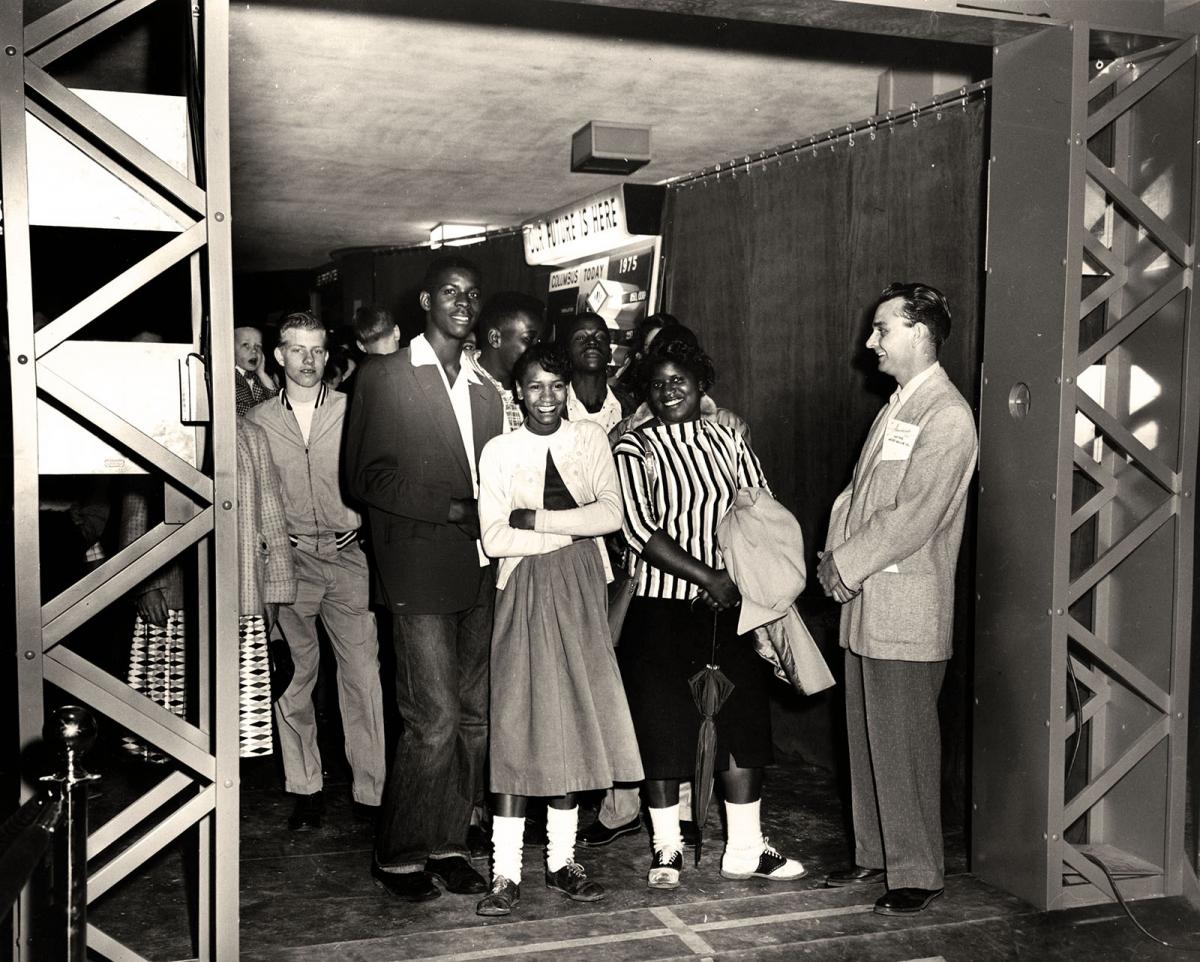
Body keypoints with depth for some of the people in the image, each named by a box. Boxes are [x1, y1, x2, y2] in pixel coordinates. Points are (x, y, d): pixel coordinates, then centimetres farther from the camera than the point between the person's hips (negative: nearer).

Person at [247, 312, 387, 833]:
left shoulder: (353, 410, 5)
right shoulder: (256, 420, 8)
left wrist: (362, 522, -3)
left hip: (347, 557, -1)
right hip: (288, 560, 1)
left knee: (364, 674, -4)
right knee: (294, 676, 5)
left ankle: (371, 789, 5)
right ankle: (306, 787, 18)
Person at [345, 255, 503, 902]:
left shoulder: (484, 392, 19)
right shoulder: (384, 377, 2)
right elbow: (365, 476, -5)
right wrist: (450, 509, -13)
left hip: (478, 573, 6)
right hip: (421, 567, -6)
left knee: (474, 717, 7)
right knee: (435, 719, -8)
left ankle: (448, 843, 20)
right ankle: (399, 854, 9)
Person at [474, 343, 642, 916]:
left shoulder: (591, 439, 8)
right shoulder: (500, 451, 3)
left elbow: (612, 513, -6)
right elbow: (494, 537, -7)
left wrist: (537, 519, -13)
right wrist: (572, 531, -9)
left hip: (581, 592, 2)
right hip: (525, 593, -2)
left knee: (575, 720, 5)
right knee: (516, 724, -5)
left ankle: (562, 862, 16)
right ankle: (506, 873, 1)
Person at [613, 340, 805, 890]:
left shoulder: (728, 441, 9)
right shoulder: (635, 449, -5)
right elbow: (640, 530, -14)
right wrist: (707, 576, -15)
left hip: (729, 604, 4)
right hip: (661, 606, -4)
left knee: (743, 718, 6)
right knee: (662, 723, 3)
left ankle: (744, 849, 18)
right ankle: (667, 849, 19)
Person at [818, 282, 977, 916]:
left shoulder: (947, 417, -13)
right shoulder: (896, 407, 16)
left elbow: (911, 518, -20)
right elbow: (857, 490, 17)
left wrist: (846, 565, -12)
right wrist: (835, 556, 1)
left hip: (907, 612, -9)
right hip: (865, 604, 9)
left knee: (903, 746, -1)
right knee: (865, 739, 16)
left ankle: (916, 874, 12)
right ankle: (875, 854, 30)